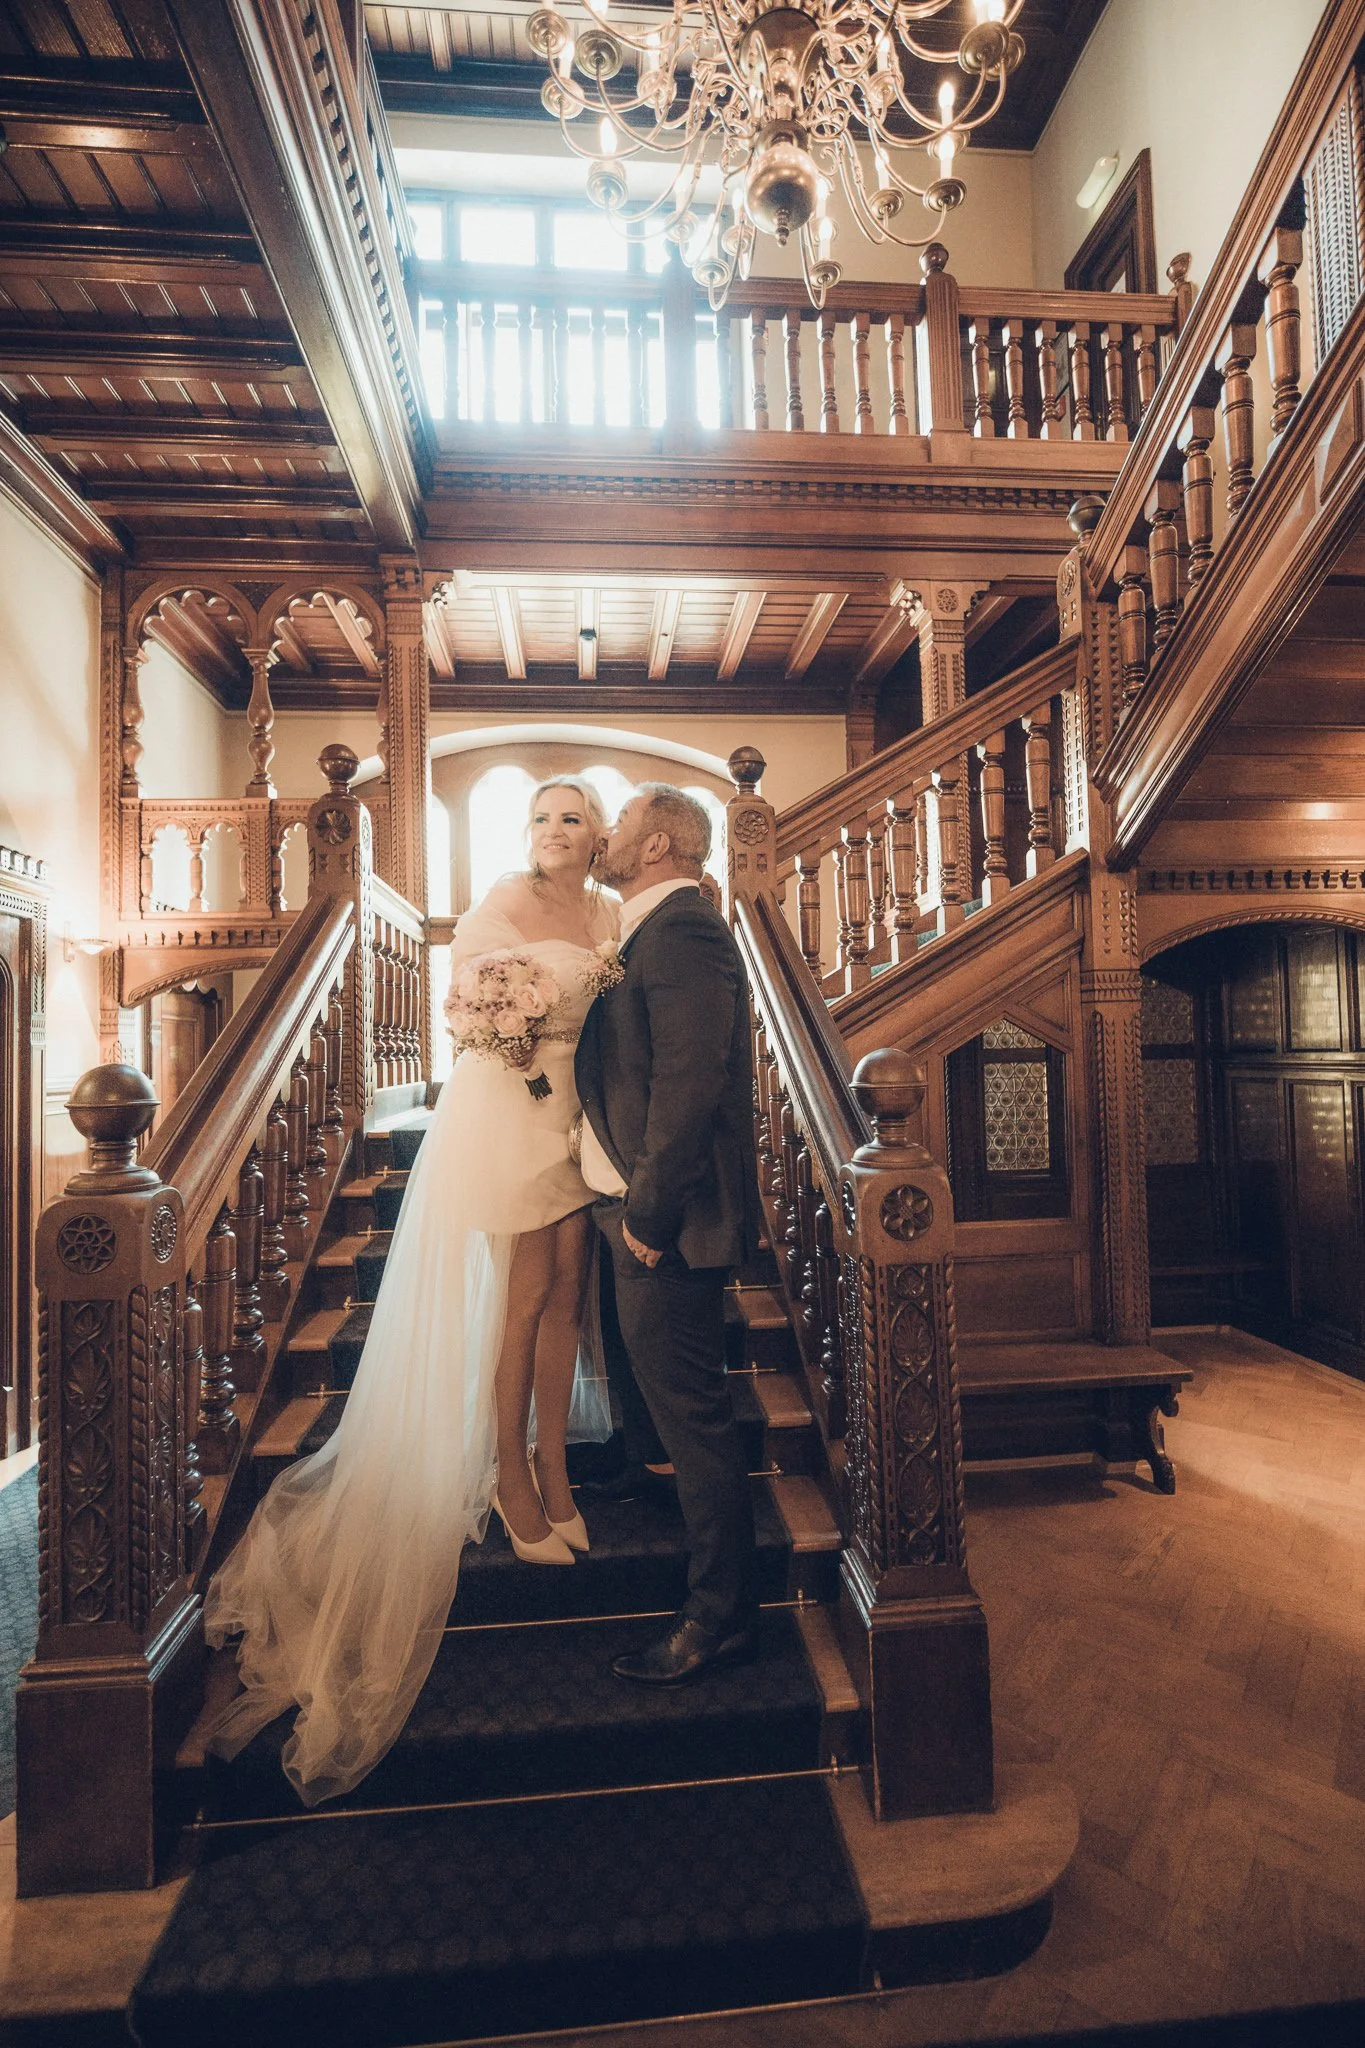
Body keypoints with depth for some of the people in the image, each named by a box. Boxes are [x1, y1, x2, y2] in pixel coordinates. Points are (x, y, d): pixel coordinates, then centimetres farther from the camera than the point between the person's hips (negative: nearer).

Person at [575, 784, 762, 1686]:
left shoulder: (682, 929, -17)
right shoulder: (659, 929, 16)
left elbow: (690, 1078, -27)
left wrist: (649, 1210, -23)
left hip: (670, 1215, -10)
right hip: (645, 1205, 10)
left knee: (690, 1405, 2)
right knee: (673, 1395, 25)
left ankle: (721, 1614, 19)